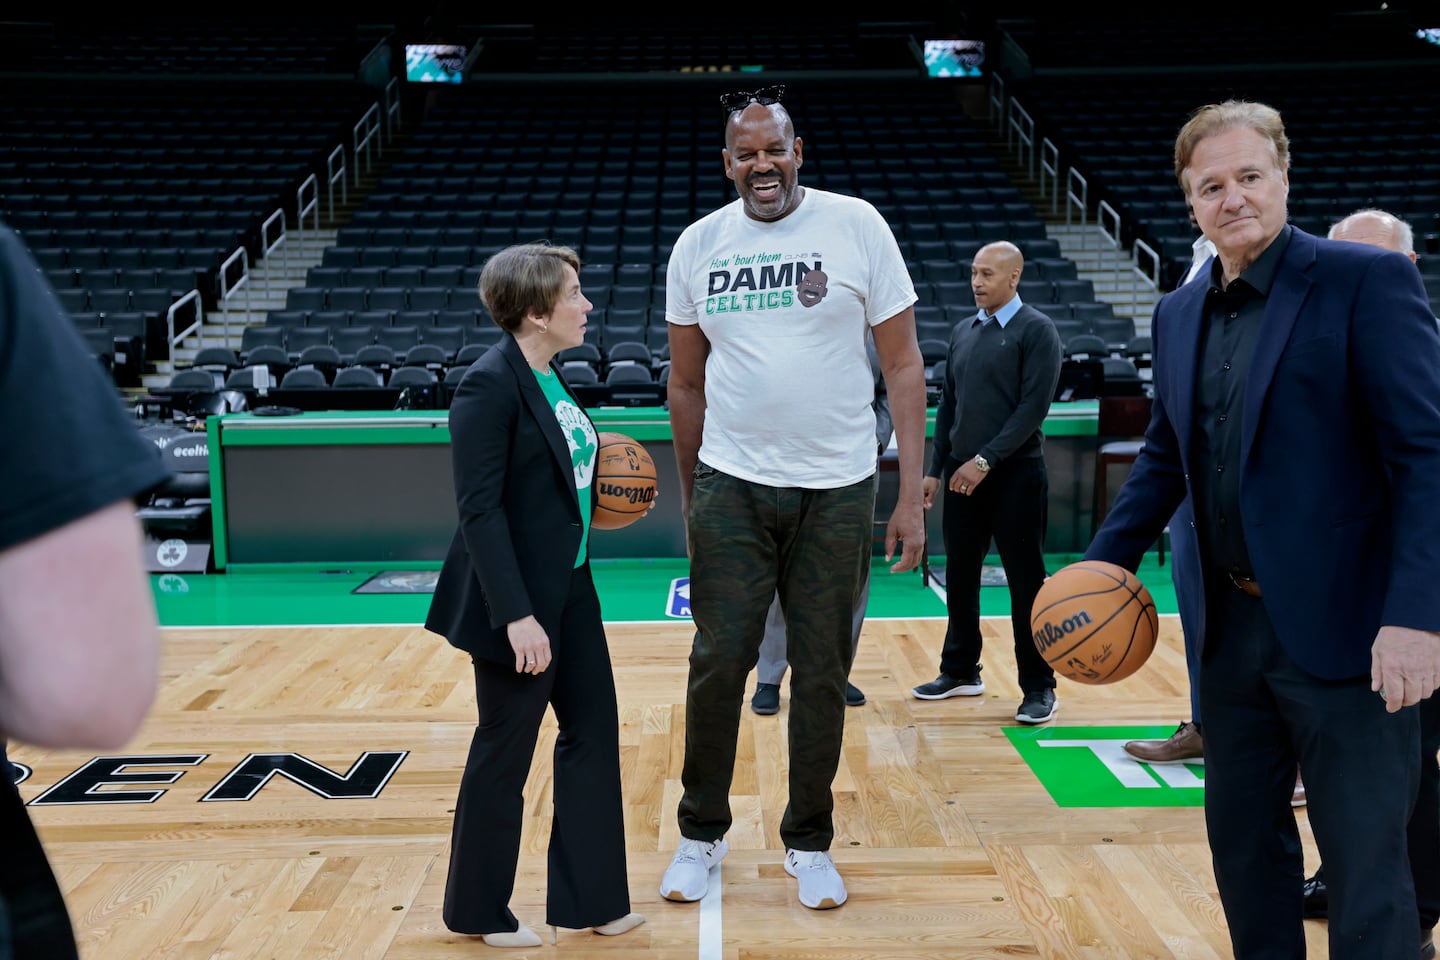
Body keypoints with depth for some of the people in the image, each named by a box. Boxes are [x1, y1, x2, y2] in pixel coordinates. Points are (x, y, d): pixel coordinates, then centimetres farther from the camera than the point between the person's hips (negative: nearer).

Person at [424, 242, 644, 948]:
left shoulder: (551, 376, 8)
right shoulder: (490, 385, -18)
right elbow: (479, 508, -22)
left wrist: (594, 482, 2)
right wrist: (516, 616, -25)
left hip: (569, 589, 9)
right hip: (518, 602, -9)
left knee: (593, 732, 13)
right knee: (505, 752, 7)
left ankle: (587, 898, 28)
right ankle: (478, 911, 28)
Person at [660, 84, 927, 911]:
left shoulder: (856, 225, -3)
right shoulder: (698, 245, 5)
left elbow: (904, 364, -2)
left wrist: (912, 495, -7)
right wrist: (690, 498, 12)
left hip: (838, 491, -1)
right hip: (732, 486, 2)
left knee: (822, 672, 7)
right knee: (720, 663, 4)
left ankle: (810, 843, 26)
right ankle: (702, 834, 24)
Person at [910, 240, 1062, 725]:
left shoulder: (1037, 330, -5)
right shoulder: (962, 333, 13)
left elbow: (1034, 406, -13)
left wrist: (986, 459, -18)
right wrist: (935, 470, 10)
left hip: (1015, 475, -6)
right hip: (962, 475, 6)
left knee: (1026, 582, 0)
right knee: (960, 576, 11)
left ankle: (1039, 687, 10)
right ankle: (960, 671, 26)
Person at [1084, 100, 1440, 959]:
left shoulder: (1365, 279, -8)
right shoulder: (1179, 313, 11)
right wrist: (1102, 564, 8)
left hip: (1342, 627, -6)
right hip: (1231, 625, 6)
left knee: (1365, 860, 1)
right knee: (1243, 840, 17)